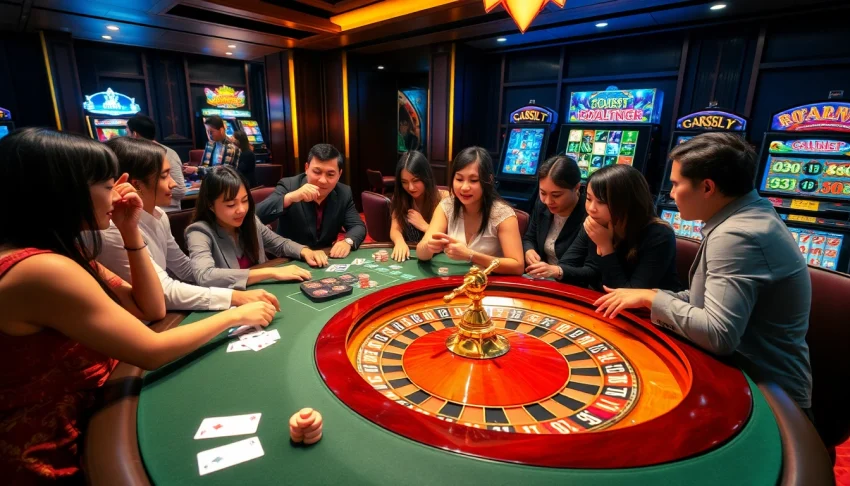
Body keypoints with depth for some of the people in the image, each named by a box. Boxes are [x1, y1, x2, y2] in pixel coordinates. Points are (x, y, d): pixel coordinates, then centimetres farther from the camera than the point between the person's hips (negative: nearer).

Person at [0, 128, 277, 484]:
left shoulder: (59, 250, 2)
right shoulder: (41, 269, -29)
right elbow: (152, 352, -26)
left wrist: (131, 231, -6)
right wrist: (237, 315, -15)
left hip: (82, 422, 8)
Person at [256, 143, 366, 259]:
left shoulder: (344, 193, -2)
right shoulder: (288, 186, -11)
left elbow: (358, 226, 0)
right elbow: (256, 216, -22)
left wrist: (347, 241, -22)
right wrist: (289, 197, -36)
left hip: (325, 259, 3)